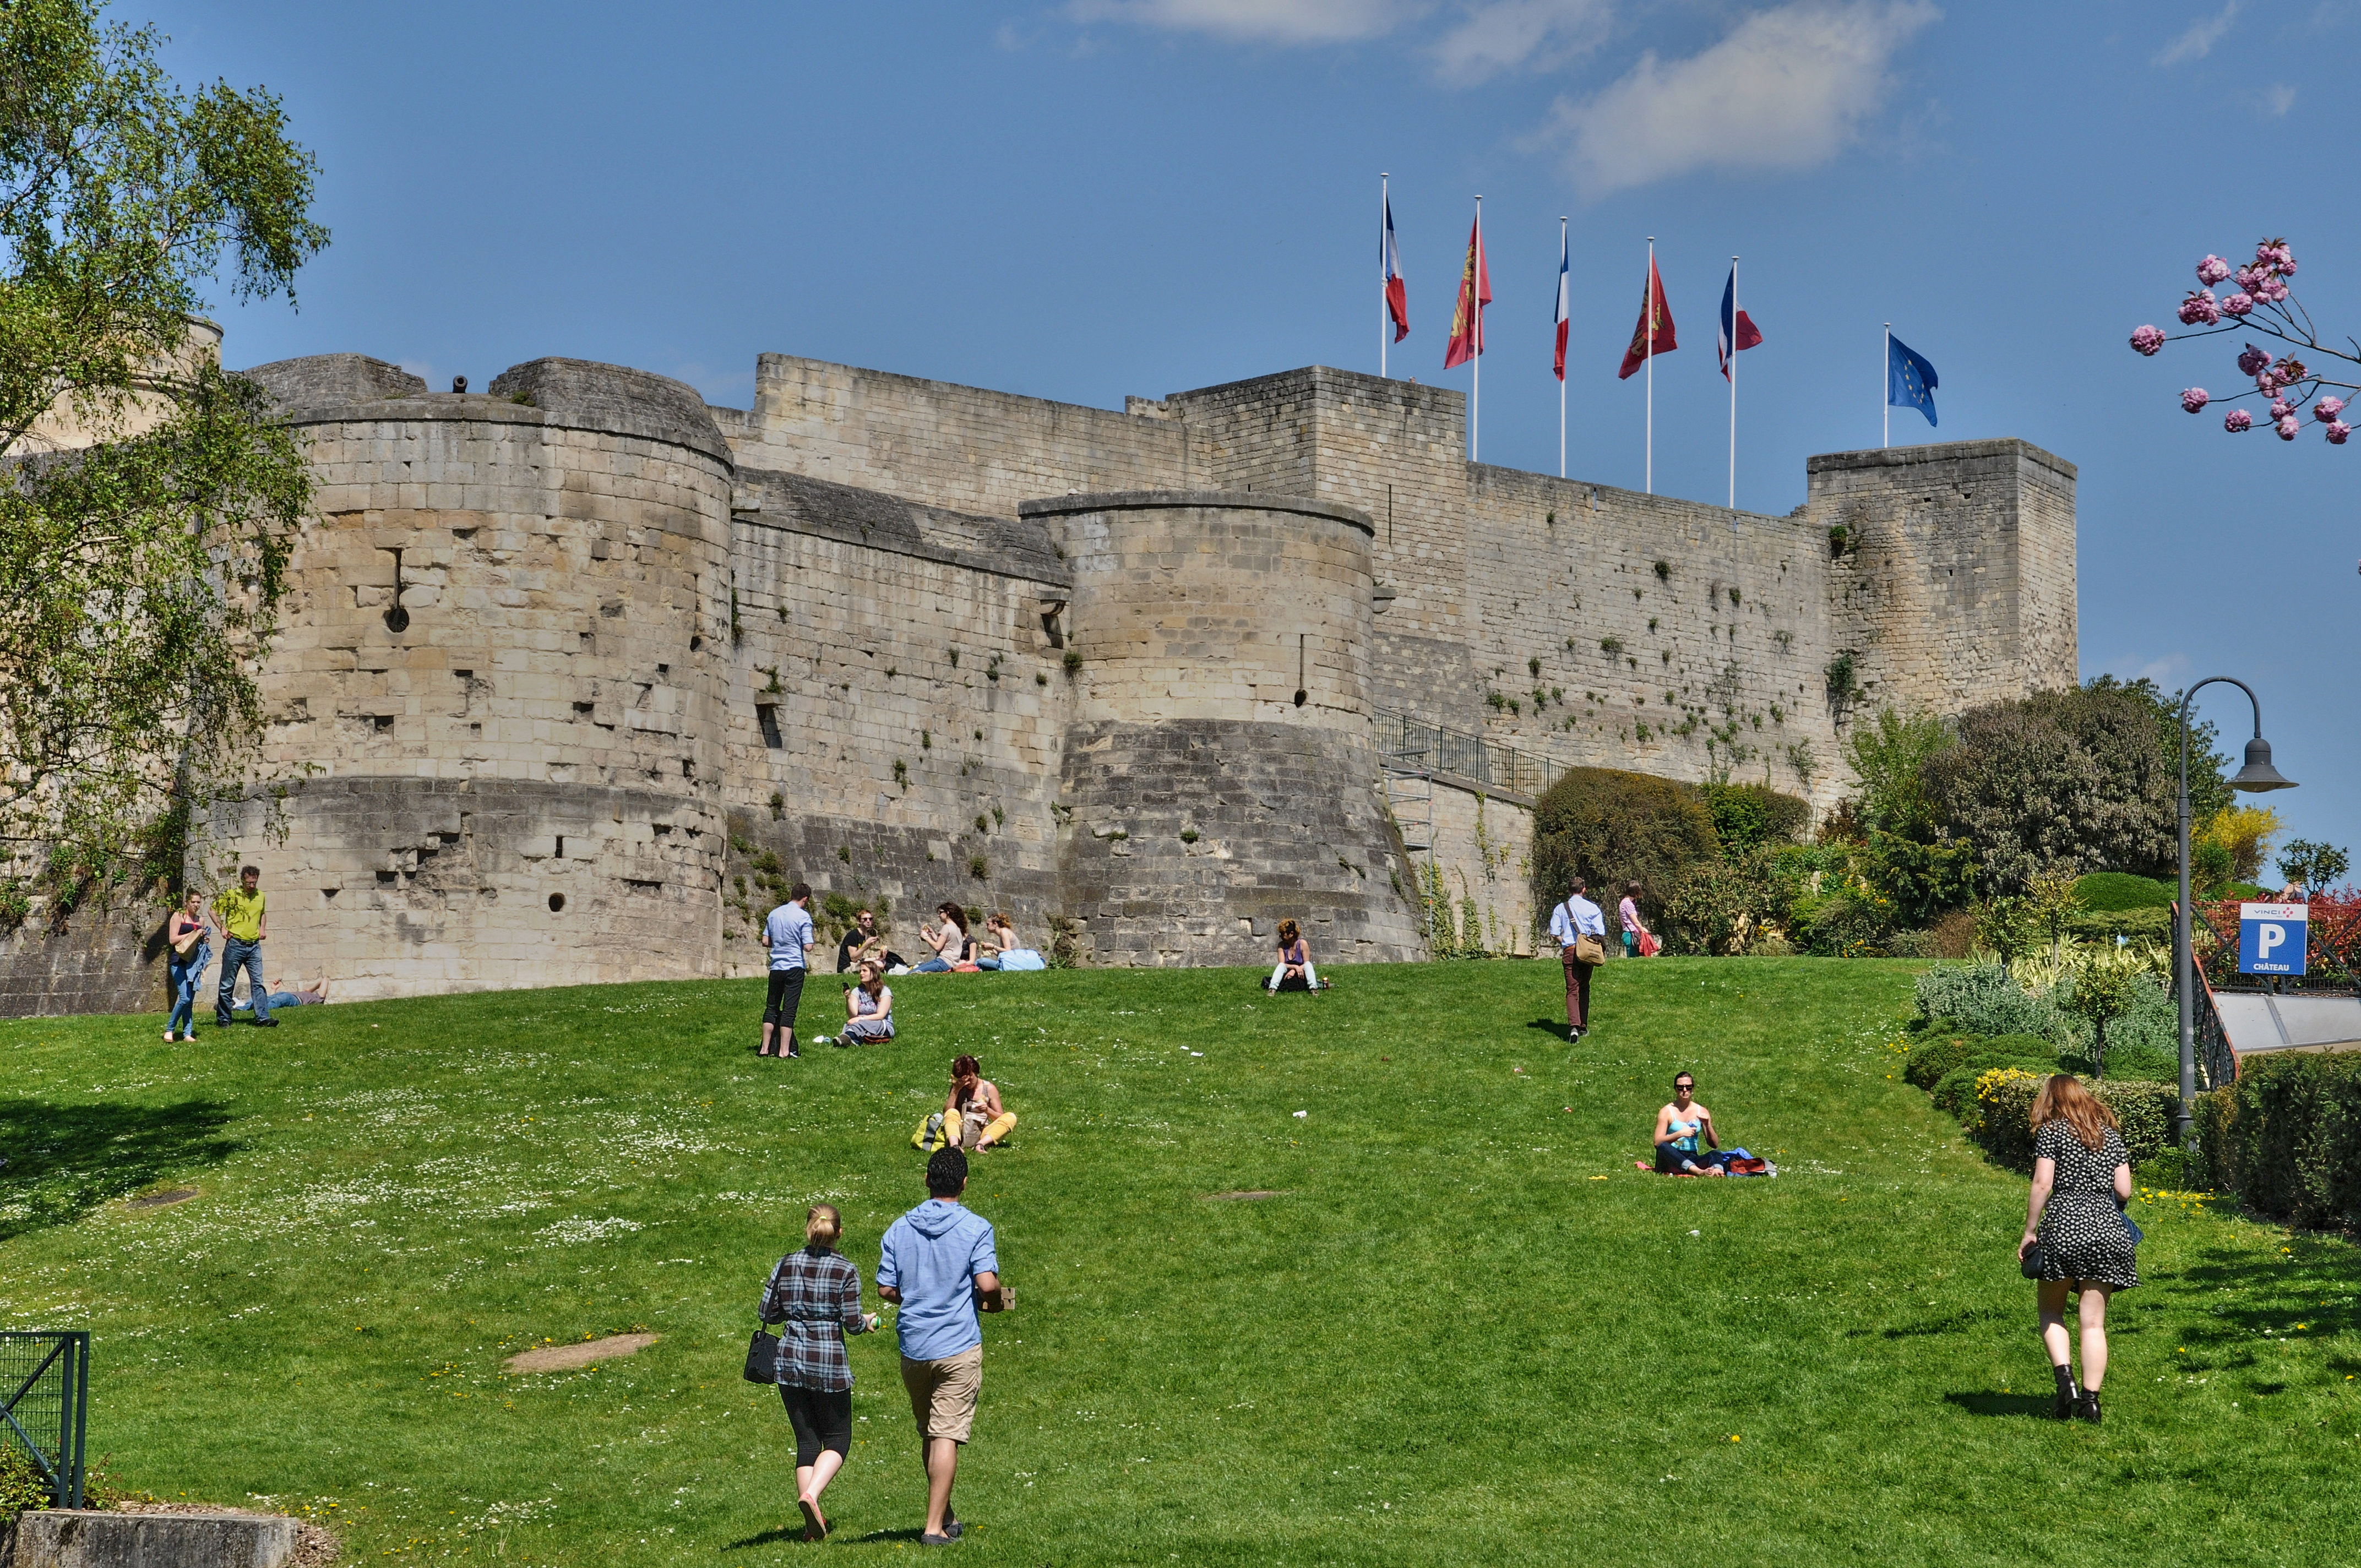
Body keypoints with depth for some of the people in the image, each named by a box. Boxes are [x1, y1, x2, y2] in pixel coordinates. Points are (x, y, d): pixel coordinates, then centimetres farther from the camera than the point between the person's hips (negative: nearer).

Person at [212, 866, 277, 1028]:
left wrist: (262, 928, 11)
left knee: (258, 983, -3)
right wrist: (222, 928, -6)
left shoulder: (260, 896, 9)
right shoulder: (232, 895, -5)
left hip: (254, 946, 4)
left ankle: (263, 1018, -6)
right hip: (235, 945, -4)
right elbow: (214, 910, 3)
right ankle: (223, 1019, 12)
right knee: (228, 984, 4)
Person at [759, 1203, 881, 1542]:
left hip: (790, 1362, 4)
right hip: (829, 1363, -4)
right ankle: (811, 1494, -18)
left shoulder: (786, 1265, 4)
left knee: (806, 1440, 11)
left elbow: (767, 1313, 5)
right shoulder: (845, 1270, -7)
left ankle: (813, 1524, 9)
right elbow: (852, 1322, -10)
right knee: (837, 1440, 8)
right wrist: (867, 1322, 12)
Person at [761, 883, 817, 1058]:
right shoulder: (803, 916, -10)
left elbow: (765, 940, 10)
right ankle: (784, 1051, -2)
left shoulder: (774, 914, 7)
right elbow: (808, 947, -15)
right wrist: (815, 940, 6)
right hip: (795, 967, -5)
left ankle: (765, 1049, 13)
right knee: (789, 1010, -1)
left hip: (776, 967, 5)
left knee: (771, 1008, 13)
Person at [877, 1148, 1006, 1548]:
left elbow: (886, 1289, 1)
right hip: (958, 1346, -4)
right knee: (947, 1436, -3)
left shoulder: (899, 1229, 3)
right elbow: (987, 1283, -18)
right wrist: (996, 1302, 4)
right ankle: (935, 1526, -7)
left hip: (913, 1346, 4)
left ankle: (945, 1516, 29)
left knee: (929, 1435, 17)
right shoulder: (975, 1228, -8)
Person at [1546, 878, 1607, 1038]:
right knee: (1584, 988, 17)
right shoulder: (1592, 908, 0)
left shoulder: (1561, 909, 3)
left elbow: (1554, 933, -2)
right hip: (1588, 951, 1)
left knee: (1572, 989, -6)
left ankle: (1574, 1025, -25)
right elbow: (1600, 933, -4)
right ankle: (1583, 1025, 21)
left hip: (1569, 951, -1)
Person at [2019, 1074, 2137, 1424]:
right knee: (2094, 1321, 5)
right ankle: (2090, 1398, 1)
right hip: (2108, 1231, 4)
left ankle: (2064, 1377, -7)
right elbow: (2124, 1190, 9)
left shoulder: (2051, 1132, 1)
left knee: (2050, 1311, 12)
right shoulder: (2110, 1134, 14)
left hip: (2064, 1228, -4)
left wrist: (2029, 1232, -2)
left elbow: (2042, 1185, -8)